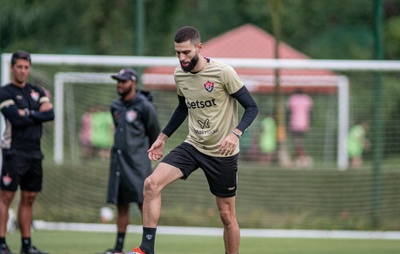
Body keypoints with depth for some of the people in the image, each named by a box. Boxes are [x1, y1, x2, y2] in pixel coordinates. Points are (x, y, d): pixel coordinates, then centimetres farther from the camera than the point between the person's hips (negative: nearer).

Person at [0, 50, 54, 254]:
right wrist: (39, 114, -5)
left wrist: (28, 113, -10)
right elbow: (17, 120, -16)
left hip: (34, 152, 6)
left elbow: (50, 114, 1)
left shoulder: (37, 92, 15)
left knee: (29, 198, 8)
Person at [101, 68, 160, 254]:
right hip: (118, 159, 6)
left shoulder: (144, 106, -7)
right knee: (121, 204, 8)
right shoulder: (116, 106, 11)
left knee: (144, 203, -7)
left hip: (137, 162, -6)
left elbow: (154, 134, 1)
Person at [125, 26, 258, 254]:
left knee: (227, 214, 3)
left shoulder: (223, 72, -16)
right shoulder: (179, 75, 2)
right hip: (193, 146, 5)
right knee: (152, 183, -17)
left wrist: (235, 134, -29)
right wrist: (163, 137, 19)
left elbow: (251, 107, -13)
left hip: (222, 152, -4)